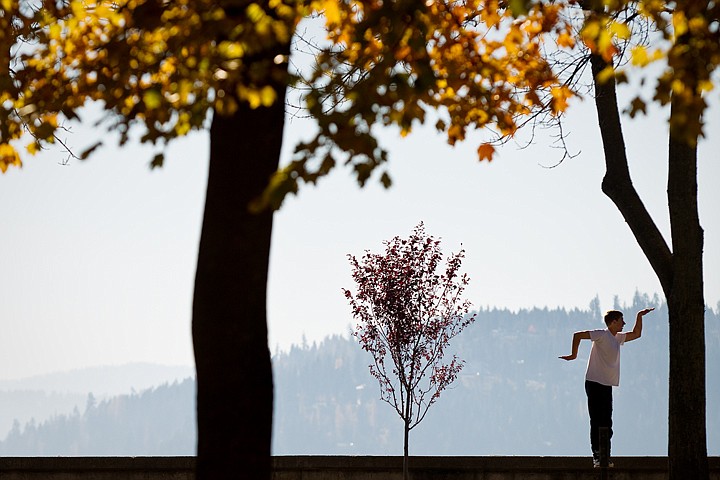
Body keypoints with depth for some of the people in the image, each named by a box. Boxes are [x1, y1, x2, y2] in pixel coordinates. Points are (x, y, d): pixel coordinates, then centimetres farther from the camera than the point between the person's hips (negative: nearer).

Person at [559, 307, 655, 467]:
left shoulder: (618, 338, 17)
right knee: (597, 422, -8)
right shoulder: (602, 335, -10)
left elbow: (636, 334, 30)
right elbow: (577, 335, -16)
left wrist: (639, 316, 21)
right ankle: (597, 457, -8)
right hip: (595, 383, -9)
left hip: (607, 386, 9)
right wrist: (573, 355, -14)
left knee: (606, 424, 8)